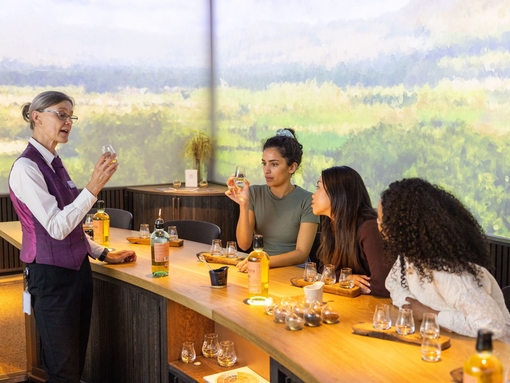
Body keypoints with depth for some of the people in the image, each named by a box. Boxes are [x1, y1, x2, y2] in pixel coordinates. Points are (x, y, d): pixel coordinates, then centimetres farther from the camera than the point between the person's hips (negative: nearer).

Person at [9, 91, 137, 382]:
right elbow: (57, 227, -23)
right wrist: (94, 187, -27)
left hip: (77, 269, 8)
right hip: (52, 277, -8)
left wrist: (103, 254, 14)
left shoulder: (55, 164, 10)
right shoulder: (26, 168, -16)